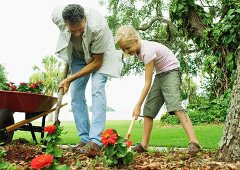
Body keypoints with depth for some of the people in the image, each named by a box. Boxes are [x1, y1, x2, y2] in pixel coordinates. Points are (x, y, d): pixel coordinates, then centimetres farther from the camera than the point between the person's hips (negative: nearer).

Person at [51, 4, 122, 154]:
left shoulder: (98, 26, -41)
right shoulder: (57, 16, -30)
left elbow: (97, 62, -29)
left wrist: (70, 79, -28)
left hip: (99, 55, -4)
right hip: (78, 55, 4)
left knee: (97, 90, -22)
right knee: (76, 94, -3)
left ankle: (96, 140, -25)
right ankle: (85, 139, 3)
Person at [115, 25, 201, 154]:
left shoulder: (147, 51, -29)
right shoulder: (137, 48, -5)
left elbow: (147, 83, -28)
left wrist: (138, 105, -26)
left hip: (171, 72, -9)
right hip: (159, 74, 9)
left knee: (174, 106, -27)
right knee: (148, 108, 4)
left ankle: (194, 142, -32)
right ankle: (144, 144, 8)